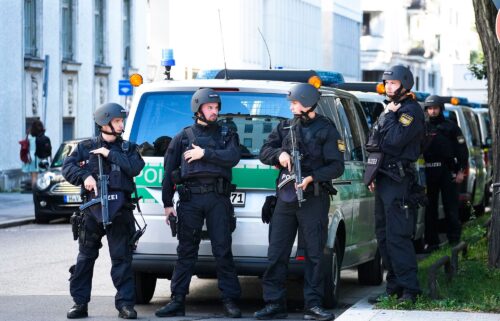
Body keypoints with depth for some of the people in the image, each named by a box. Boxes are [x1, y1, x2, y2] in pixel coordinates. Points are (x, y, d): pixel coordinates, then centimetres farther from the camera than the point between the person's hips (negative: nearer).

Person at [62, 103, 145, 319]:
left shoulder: (128, 148, 12)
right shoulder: (86, 147, 11)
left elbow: (135, 167, -5)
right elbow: (67, 167, 2)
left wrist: (110, 154, -7)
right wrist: (85, 176, -15)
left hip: (120, 209, 0)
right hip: (93, 207, 0)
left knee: (122, 257, -2)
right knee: (85, 257, 3)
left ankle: (125, 303, 1)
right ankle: (80, 303, 10)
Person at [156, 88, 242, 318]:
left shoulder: (227, 135, 15)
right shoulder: (184, 137, 15)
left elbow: (232, 157, -5)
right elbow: (169, 170, 13)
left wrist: (204, 153, -8)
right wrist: (167, 203, 8)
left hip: (218, 198, 0)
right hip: (190, 198, 1)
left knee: (223, 251, -3)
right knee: (186, 251, 2)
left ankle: (230, 301, 0)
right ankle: (178, 301, 5)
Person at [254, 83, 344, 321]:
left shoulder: (326, 130, -1)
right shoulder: (285, 127, 14)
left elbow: (337, 166, -6)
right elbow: (265, 152, 12)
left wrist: (311, 178, -19)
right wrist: (279, 154, -9)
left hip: (314, 199, -4)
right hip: (285, 197, 4)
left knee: (314, 253, -1)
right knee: (276, 253, 2)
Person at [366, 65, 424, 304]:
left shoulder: (411, 110, -10)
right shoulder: (391, 109, 20)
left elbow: (395, 140, -23)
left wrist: (390, 115, -11)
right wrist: (372, 175, 20)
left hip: (398, 182, -10)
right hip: (383, 180, 10)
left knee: (397, 237, -14)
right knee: (384, 236, 11)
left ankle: (410, 289, -14)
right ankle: (394, 286, 17)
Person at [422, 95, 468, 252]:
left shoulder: (451, 127, 5)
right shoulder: (423, 127, 11)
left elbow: (462, 150, 3)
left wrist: (461, 171, -5)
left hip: (447, 171, -3)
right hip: (428, 172, 3)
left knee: (451, 208, -2)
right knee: (430, 208, 4)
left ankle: (454, 239, 3)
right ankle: (432, 241, 9)